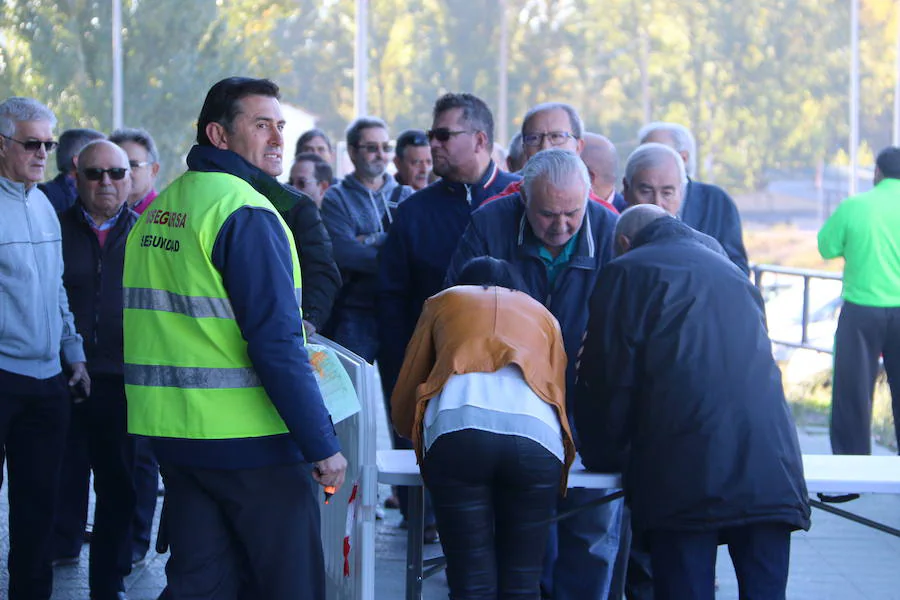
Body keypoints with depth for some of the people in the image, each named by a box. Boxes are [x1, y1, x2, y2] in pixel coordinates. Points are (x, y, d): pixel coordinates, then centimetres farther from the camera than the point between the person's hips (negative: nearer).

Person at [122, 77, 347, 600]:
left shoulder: (157, 210, 12)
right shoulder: (246, 213, -15)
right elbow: (276, 342, -21)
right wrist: (323, 443, -18)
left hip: (172, 434, 8)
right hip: (247, 439, -8)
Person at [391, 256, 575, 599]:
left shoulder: (443, 301, 31)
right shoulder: (542, 315, 34)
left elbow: (402, 406, 31)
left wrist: (423, 437, 51)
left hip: (457, 431, -1)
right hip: (537, 436, 1)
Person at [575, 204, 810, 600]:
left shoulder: (627, 272, 9)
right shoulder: (727, 269, 26)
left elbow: (607, 377, 6)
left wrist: (604, 455, 21)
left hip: (684, 475, -4)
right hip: (770, 467, 4)